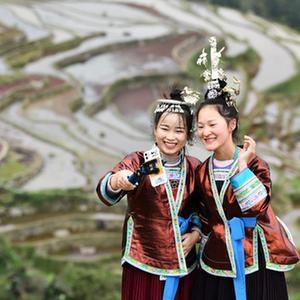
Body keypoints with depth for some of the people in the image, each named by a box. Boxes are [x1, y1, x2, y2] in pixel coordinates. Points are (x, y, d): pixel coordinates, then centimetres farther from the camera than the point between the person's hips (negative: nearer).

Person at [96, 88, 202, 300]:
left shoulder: (194, 168, 2)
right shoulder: (138, 162, -9)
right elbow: (106, 193, -26)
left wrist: (196, 233, -3)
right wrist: (117, 181, -48)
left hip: (183, 266, 3)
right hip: (143, 266, -3)